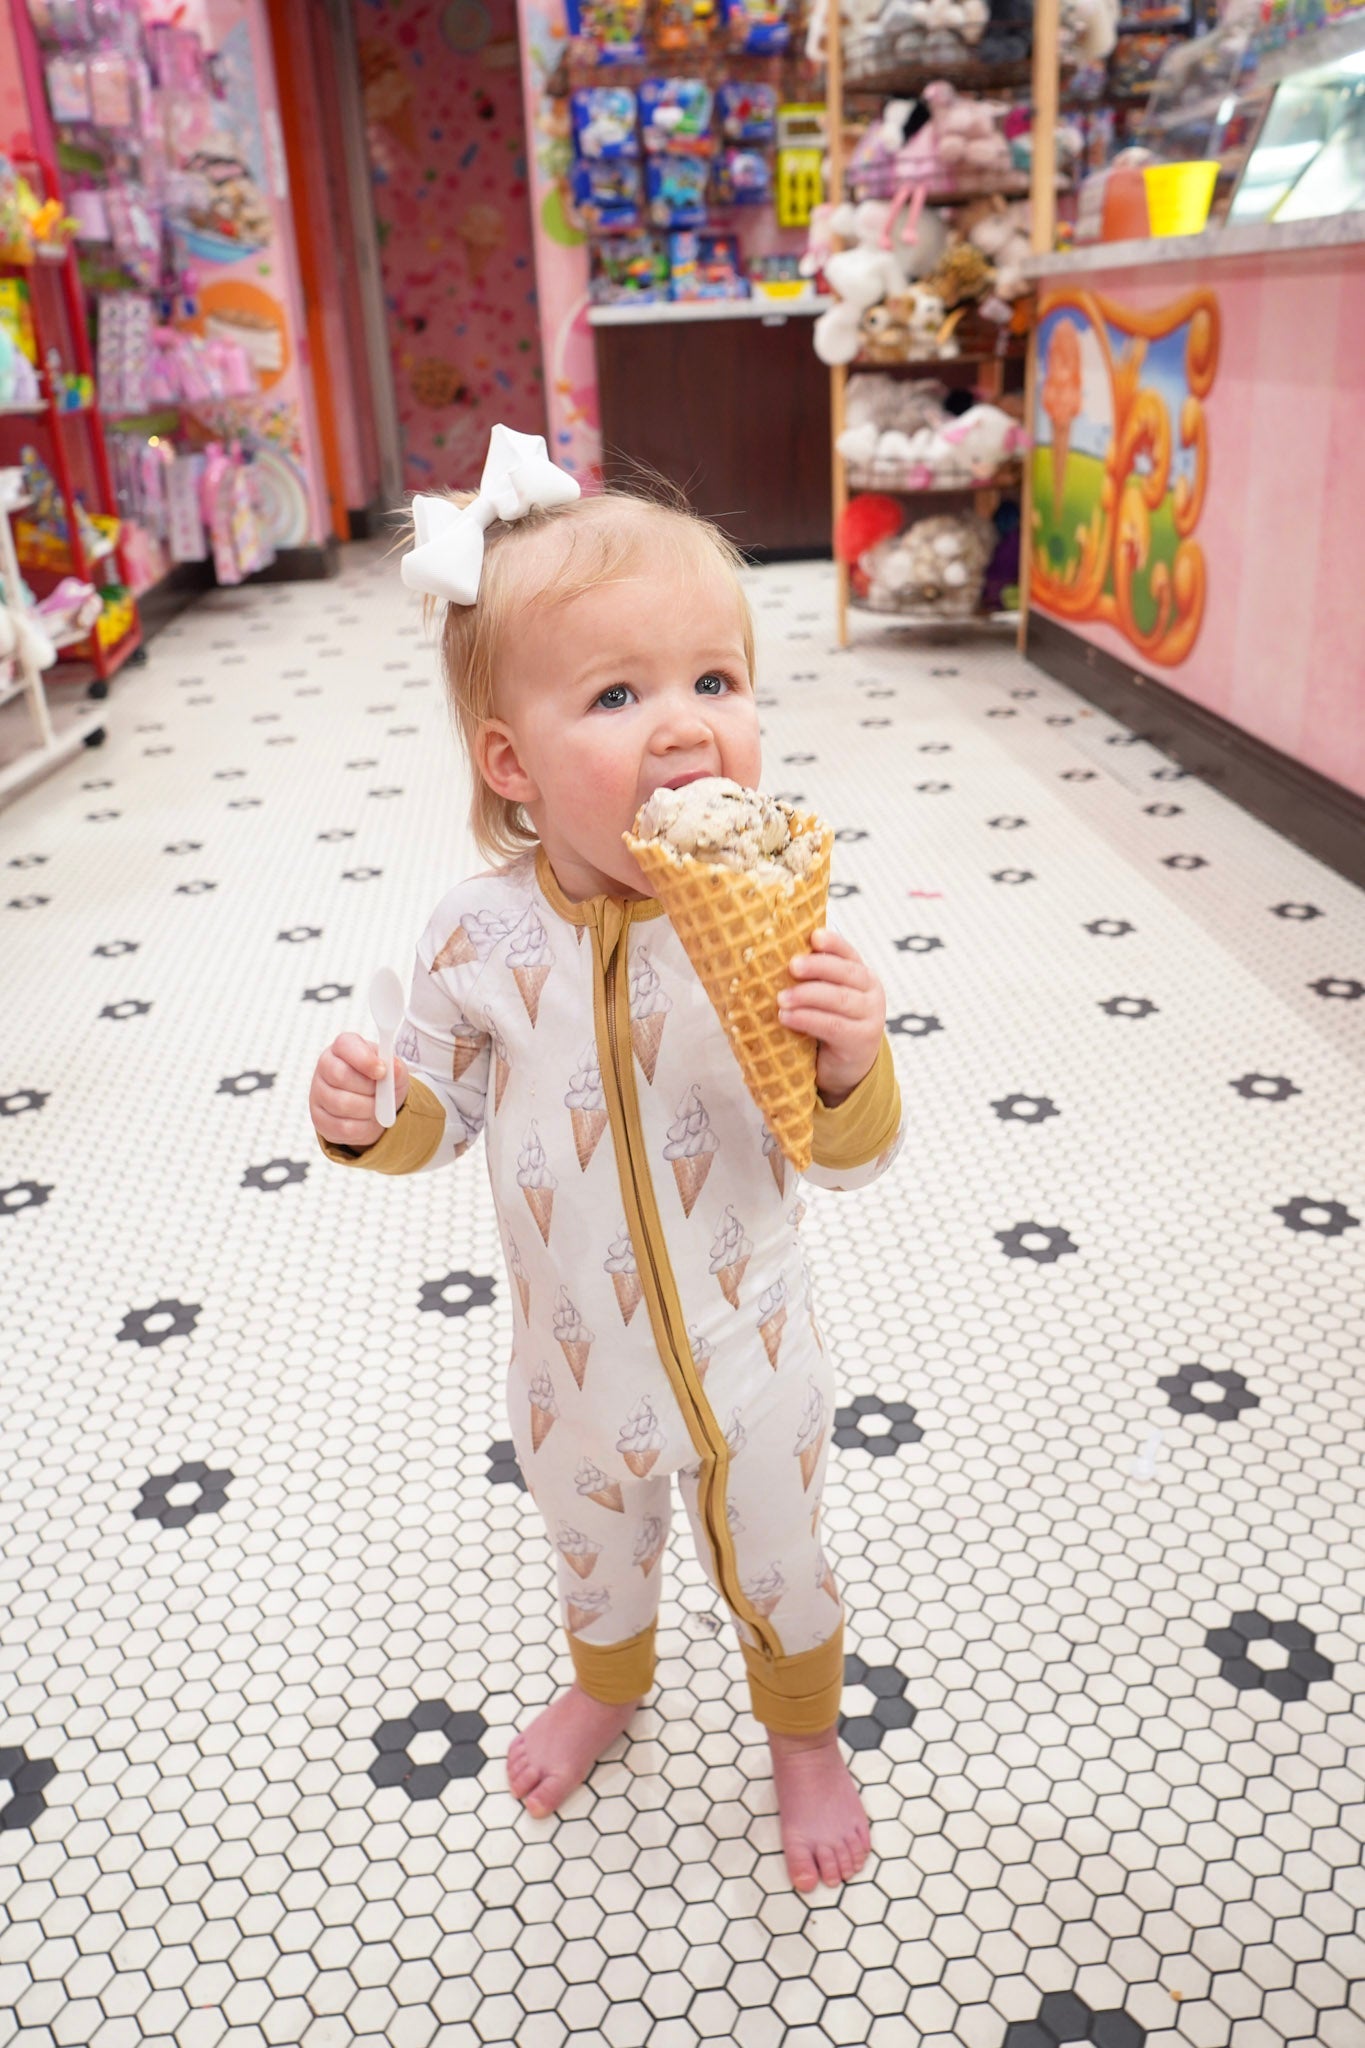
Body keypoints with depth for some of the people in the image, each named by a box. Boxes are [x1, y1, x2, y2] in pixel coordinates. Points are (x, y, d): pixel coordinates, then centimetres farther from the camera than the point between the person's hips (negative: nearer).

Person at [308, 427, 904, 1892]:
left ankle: (804, 1736, 57)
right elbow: (444, 1112, -3)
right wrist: (370, 1118, -24)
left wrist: (850, 1065, -37)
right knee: (594, 1553, 31)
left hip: (748, 1363, -1)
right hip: (578, 1371, 2)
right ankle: (607, 1685, 65)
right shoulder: (480, 939, -20)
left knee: (776, 1573, 24)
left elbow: (853, 1162, -16)